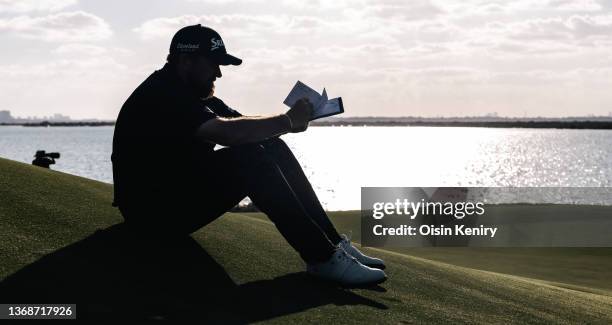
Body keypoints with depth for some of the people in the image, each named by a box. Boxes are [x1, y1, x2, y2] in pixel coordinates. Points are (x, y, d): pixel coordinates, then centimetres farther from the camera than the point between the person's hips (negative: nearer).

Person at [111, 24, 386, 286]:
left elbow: (239, 126, 7)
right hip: (153, 210, -10)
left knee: (273, 149, -5)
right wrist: (288, 121, -23)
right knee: (250, 160, -28)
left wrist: (288, 121, -12)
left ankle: (331, 243, -8)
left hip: (183, 193, 10)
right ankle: (323, 258, -27)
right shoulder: (161, 95, -19)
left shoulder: (193, 93, 15)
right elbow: (226, 131, -33)